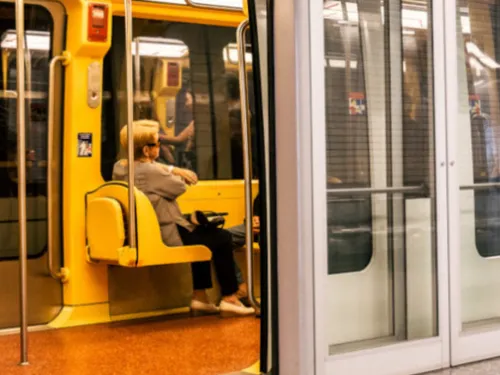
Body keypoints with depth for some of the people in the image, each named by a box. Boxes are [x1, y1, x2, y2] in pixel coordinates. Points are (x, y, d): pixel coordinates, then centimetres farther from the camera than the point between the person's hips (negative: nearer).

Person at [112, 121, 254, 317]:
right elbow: (179, 187, -13)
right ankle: (229, 298, 9)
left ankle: (199, 296, 27)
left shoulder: (120, 167, 4)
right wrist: (172, 171, 3)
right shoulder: (149, 171, -25)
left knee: (202, 232, 28)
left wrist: (171, 169, -1)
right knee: (222, 238, 1)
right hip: (166, 237, -10)